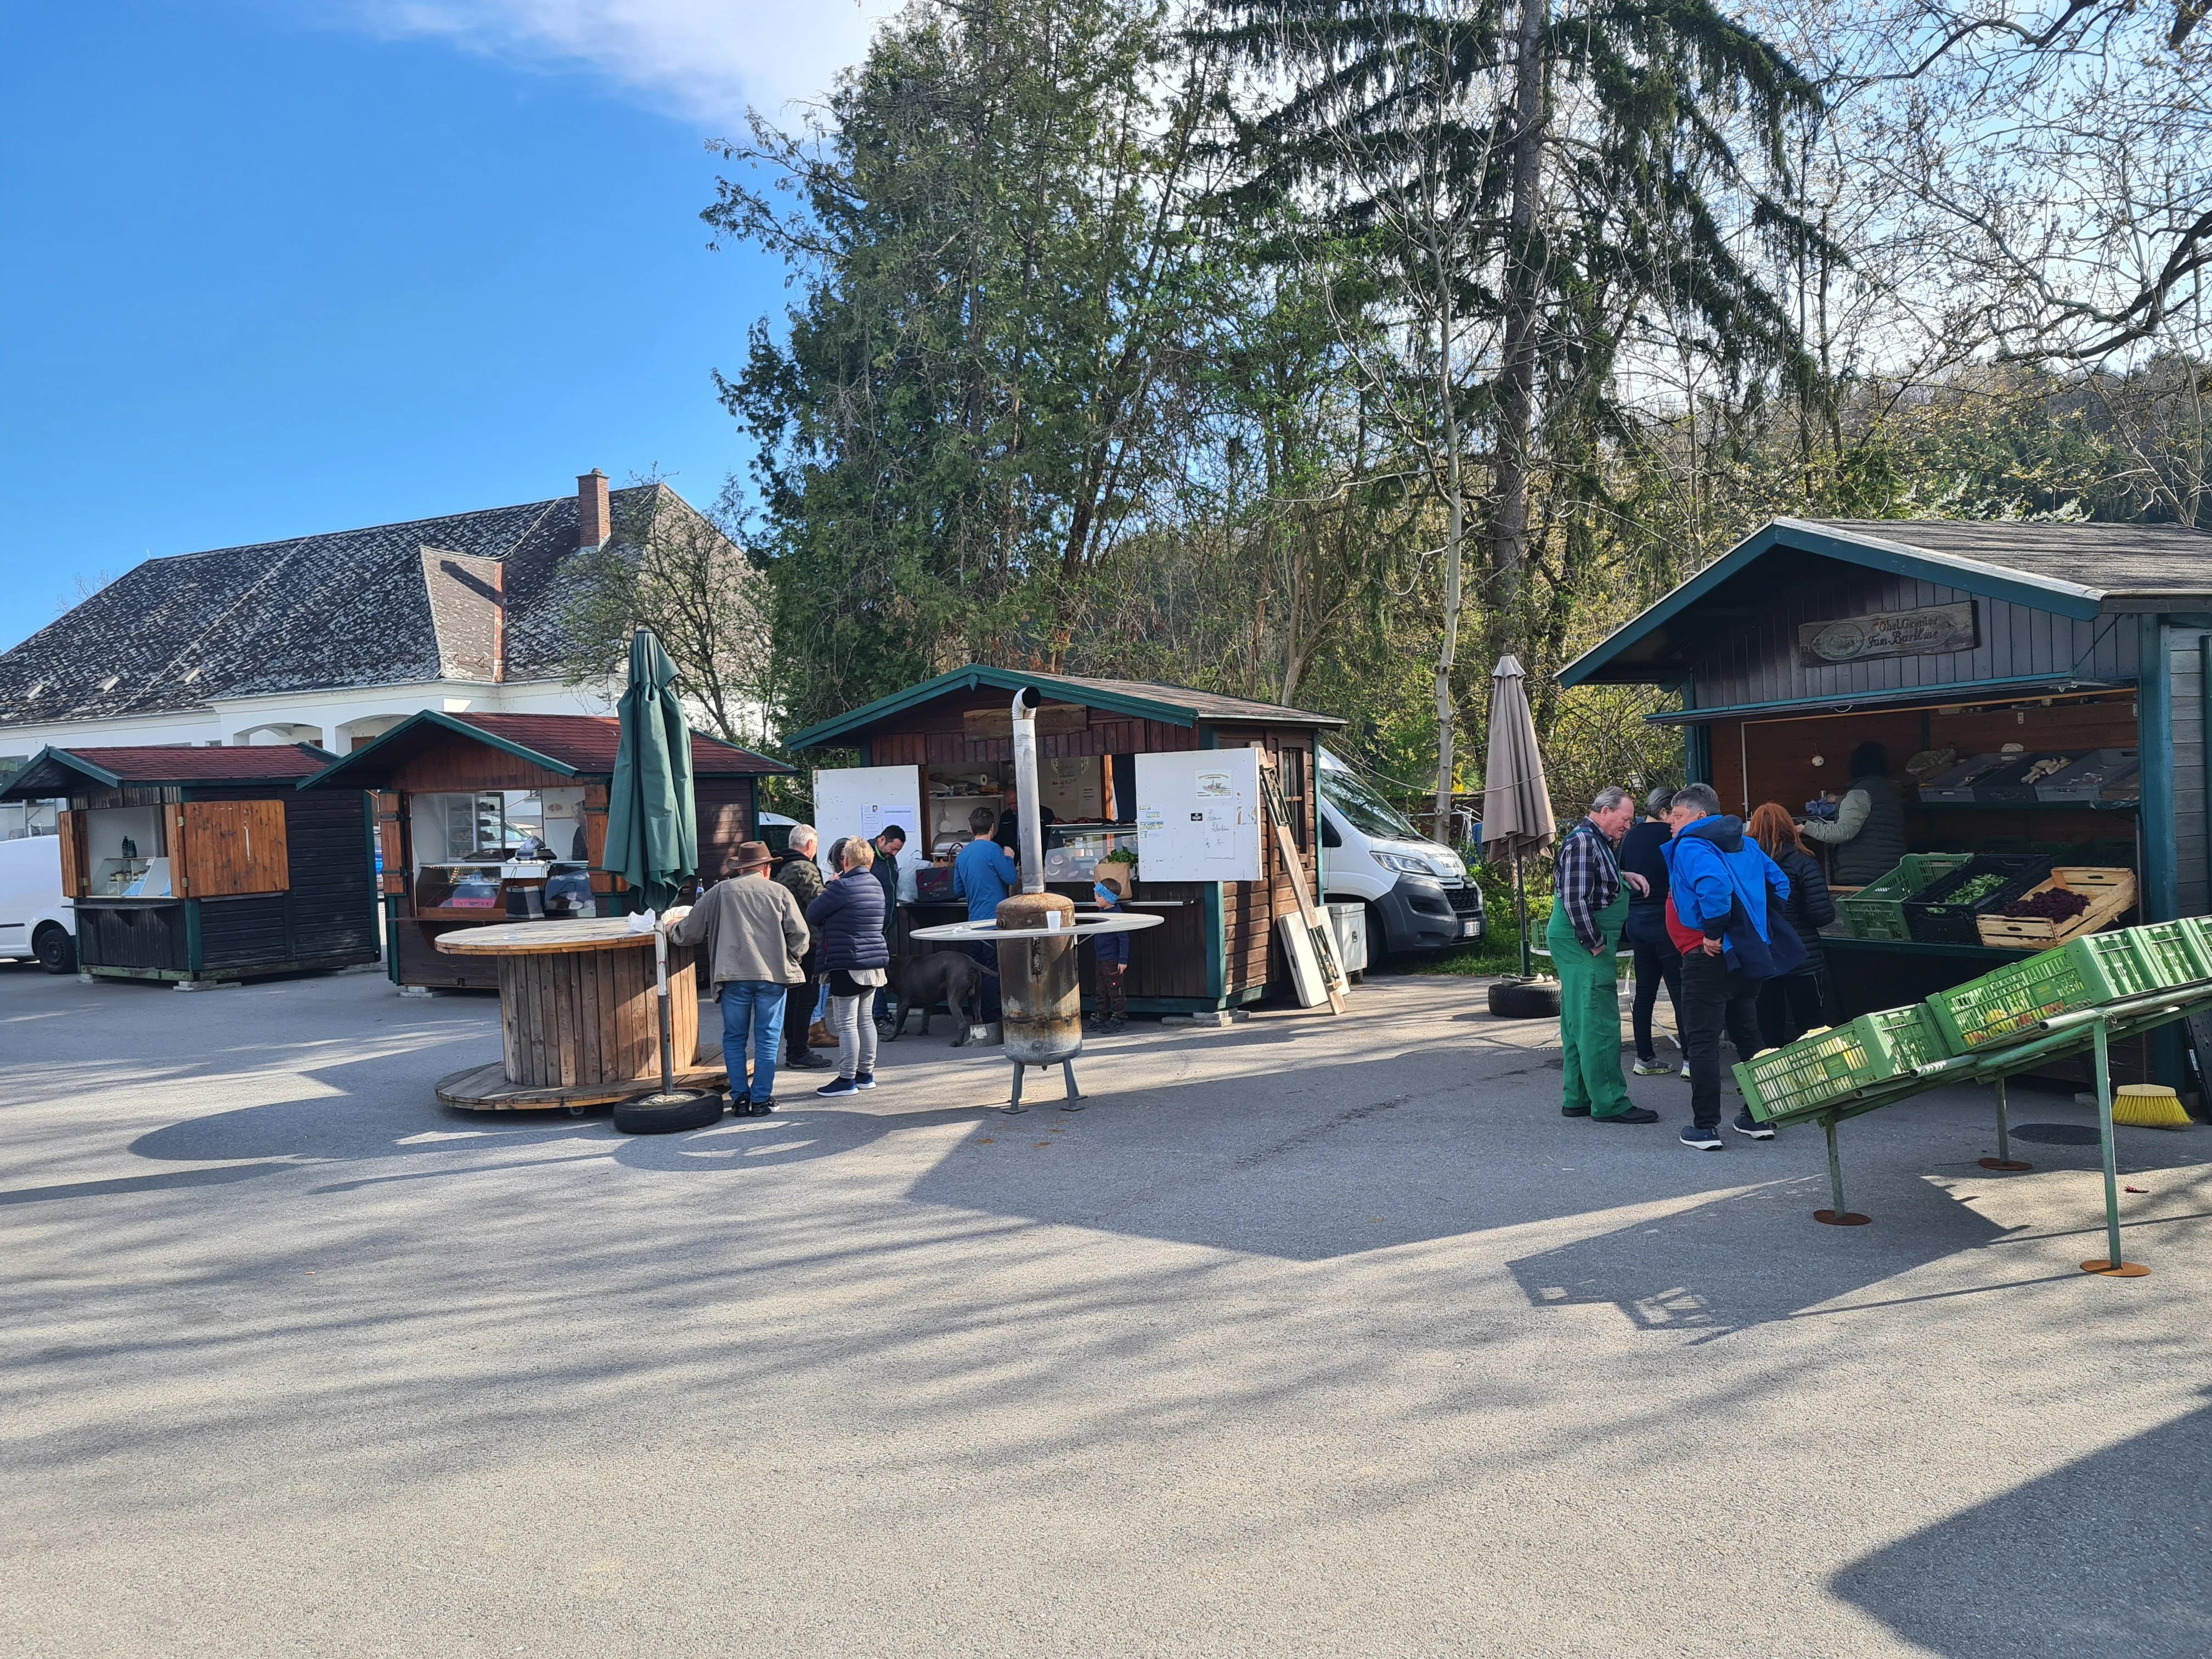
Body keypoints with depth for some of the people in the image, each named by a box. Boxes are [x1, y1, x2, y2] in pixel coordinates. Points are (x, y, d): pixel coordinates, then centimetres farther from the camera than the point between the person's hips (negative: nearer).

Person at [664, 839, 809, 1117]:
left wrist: (672, 927, 35)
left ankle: (740, 1098, 13)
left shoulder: (721, 891, 6)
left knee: (734, 1039, 12)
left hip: (733, 977, 1)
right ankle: (761, 1099, 6)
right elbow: (800, 937, 2)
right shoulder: (780, 893, 5)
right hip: (773, 975, 0)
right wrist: (789, 960, 22)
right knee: (767, 1039, 6)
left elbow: (691, 930, 12)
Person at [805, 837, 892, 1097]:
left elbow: (812, 915, -8)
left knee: (846, 1024, -3)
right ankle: (866, 1073, 23)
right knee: (864, 1019, 16)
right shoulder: (874, 884, 11)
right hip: (875, 963, 9)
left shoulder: (843, 887, -16)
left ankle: (847, 1079, 1)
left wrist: (827, 888, 9)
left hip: (847, 965, -9)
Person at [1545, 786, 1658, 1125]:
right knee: (1600, 1023, -7)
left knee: (1578, 1022, 13)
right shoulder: (1582, 841, -16)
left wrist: (1624, 878, 11)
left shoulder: (1597, 841, 17)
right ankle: (1609, 1104, -3)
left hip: (1587, 944, 11)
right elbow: (1575, 900, -22)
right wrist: (1595, 943, -18)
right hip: (1582, 943, -11)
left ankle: (1577, 1098, 20)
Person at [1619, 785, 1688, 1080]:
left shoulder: (1630, 838, 10)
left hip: (1636, 919, 7)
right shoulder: (1669, 835, -10)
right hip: (1664, 919, -7)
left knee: (1645, 991, 11)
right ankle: (1691, 1059, -5)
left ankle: (1644, 1058, 14)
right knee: (1680, 989, -4)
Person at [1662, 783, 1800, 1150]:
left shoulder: (1690, 847, -13)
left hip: (1709, 958, -9)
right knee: (1747, 1036, 18)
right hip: (1749, 955, 9)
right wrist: (1755, 927, 16)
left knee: (1702, 1042, -2)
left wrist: (1714, 933, -22)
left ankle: (1705, 1127, -1)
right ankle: (1759, 1118, 24)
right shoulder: (1744, 844, 14)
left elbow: (1714, 885, -31)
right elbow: (1779, 883, 17)